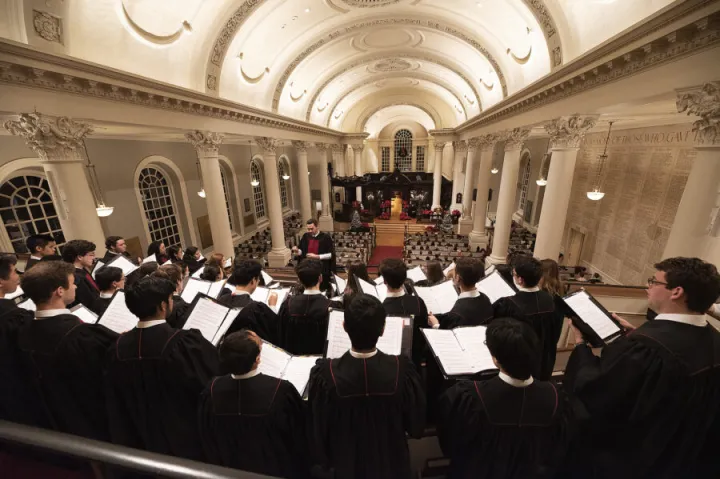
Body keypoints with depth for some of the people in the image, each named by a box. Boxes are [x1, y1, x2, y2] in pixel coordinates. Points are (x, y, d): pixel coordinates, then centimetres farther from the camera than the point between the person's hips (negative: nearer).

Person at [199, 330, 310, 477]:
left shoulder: (212, 391, -24)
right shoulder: (282, 390, -36)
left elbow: (208, 444, -5)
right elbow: (300, 440, -18)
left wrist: (222, 468, 14)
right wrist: (303, 472, 2)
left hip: (234, 471, 4)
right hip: (279, 472, -3)